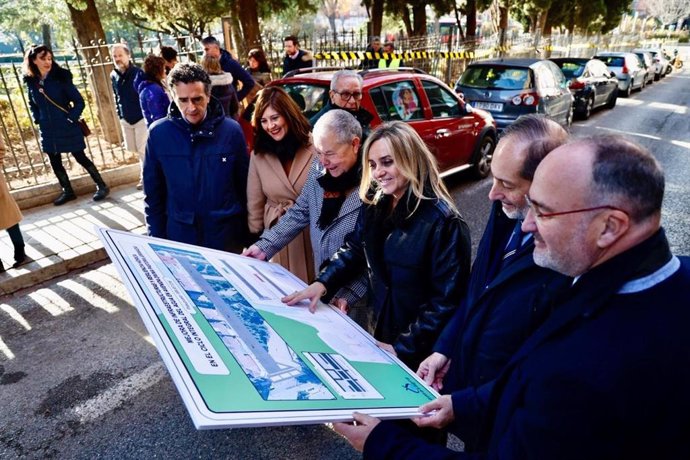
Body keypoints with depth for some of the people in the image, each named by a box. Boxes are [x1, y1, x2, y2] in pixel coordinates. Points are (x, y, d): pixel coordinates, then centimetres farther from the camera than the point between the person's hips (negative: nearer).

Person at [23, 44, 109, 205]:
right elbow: (32, 104, 18)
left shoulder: (61, 77, -10)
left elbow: (79, 101, -9)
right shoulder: (31, 81, 2)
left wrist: (72, 118, -16)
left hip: (67, 128, -5)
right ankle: (68, 191, 26)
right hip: (47, 131, 5)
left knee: (80, 157, 1)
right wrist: (38, 119, 5)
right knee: (55, 162, 11)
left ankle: (102, 186, 14)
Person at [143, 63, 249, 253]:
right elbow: (153, 193, 2)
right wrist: (157, 237, 2)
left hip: (227, 234, -1)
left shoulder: (231, 130, -7)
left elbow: (244, 186, -2)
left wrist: (247, 234, 0)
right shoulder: (158, 133, -5)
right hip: (179, 235, 1)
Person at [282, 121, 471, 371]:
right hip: (378, 333, 6)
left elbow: (447, 301, -22)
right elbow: (354, 250, 9)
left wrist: (402, 348, -22)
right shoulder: (374, 205, -3)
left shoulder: (443, 223, -24)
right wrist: (322, 283, -6)